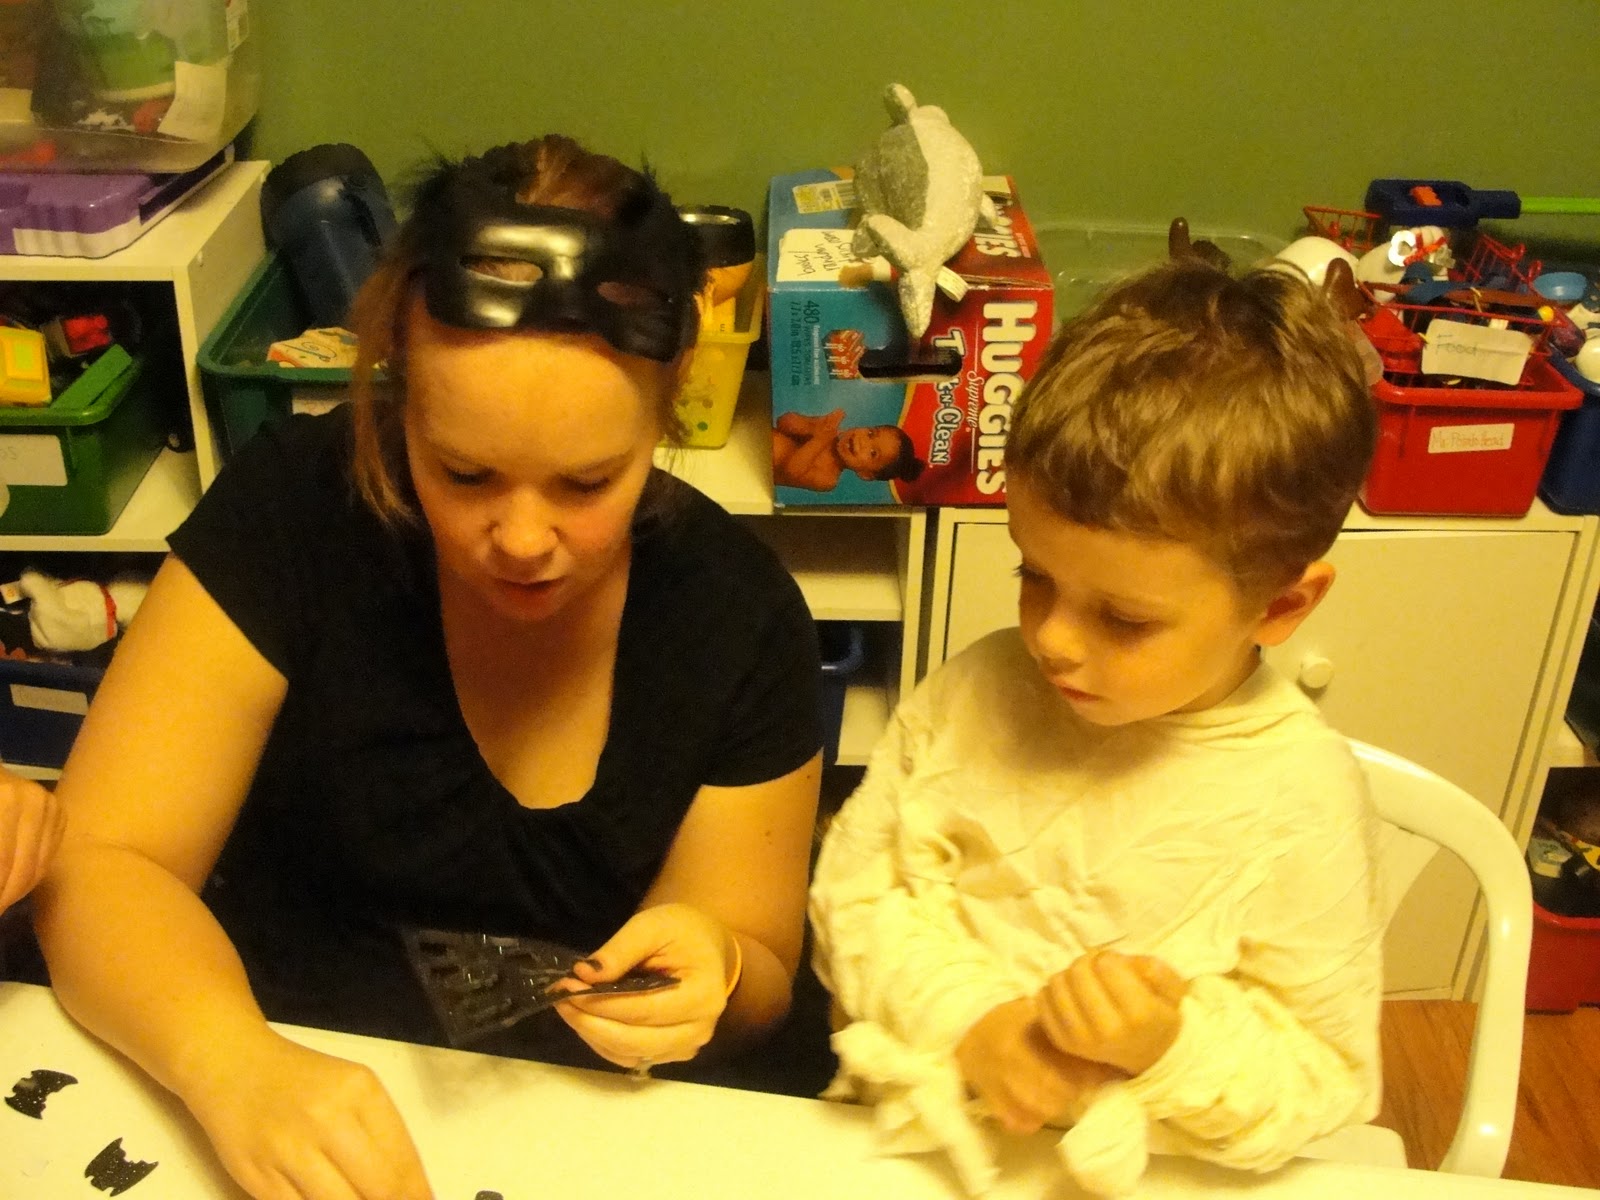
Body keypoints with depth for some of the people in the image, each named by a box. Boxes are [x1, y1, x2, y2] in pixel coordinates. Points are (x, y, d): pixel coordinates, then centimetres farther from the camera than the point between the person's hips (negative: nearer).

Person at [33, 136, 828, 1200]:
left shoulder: (740, 618, -11)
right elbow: (98, 862, -13)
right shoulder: (297, 504, -14)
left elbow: (760, 981, -1)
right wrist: (235, 1066, -31)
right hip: (270, 1105, 0)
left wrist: (711, 974, -23)